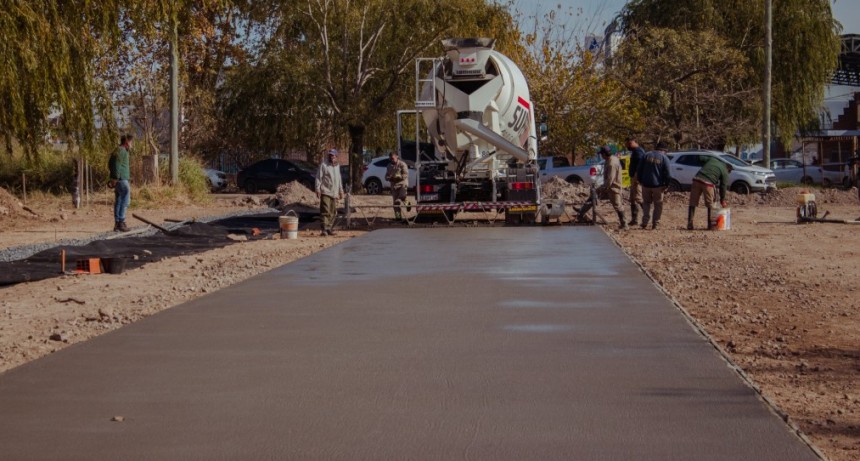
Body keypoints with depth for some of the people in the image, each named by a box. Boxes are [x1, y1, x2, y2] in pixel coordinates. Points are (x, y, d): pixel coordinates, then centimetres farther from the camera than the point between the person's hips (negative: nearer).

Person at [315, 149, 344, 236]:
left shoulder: (337, 166, 18)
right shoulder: (323, 165, -3)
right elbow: (318, 178, -6)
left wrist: (341, 191, 25)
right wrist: (318, 189, -13)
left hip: (335, 193, 7)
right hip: (325, 192, -7)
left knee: (333, 212, 9)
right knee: (325, 211, -14)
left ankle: (330, 229, 16)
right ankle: (323, 229, -17)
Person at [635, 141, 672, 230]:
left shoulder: (646, 155, 4)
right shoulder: (664, 158, -4)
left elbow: (639, 169, 5)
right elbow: (667, 173, -8)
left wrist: (640, 181, 14)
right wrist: (666, 185, 0)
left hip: (646, 184, 2)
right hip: (658, 185, -2)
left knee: (646, 202, 16)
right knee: (658, 204, 10)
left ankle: (645, 222, 5)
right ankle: (655, 223, 7)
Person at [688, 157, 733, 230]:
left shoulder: (712, 159, 25)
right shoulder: (725, 172, 12)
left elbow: (702, 167, 25)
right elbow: (723, 186, 14)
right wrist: (722, 200, 22)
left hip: (697, 179, 4)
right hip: (708, 183, -4)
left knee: (693, 203, 7)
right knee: (710, 205, 12)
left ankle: (689, 224, 3)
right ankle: (710, 224, 16)